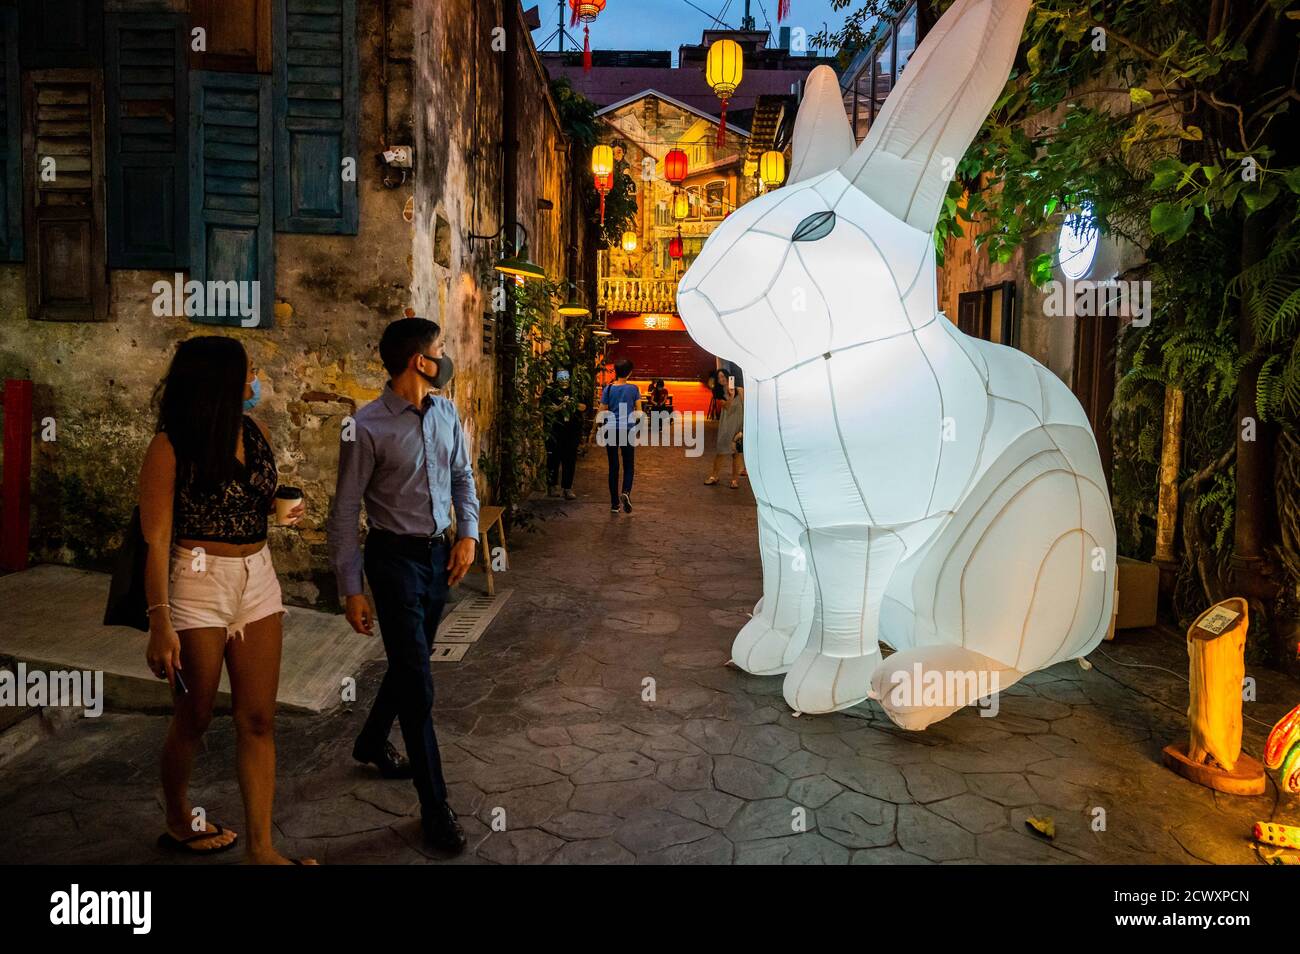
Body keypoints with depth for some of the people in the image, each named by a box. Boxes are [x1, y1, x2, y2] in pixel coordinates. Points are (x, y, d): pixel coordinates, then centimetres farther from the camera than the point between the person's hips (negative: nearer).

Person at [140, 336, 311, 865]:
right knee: (194, 716, 11)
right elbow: (156, 541, -14)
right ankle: (178, 823, 36)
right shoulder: (170, 447, -12)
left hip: (257, 578, 6)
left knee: (258, 719, 5)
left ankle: (261, 847, 14)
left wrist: (283, 508, 2)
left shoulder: (254, 431, 5)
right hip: (198, 583, -5)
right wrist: (160, 623, -19)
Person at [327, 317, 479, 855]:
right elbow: (345, 513, -12)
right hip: (394, 556, -6)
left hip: (439, 553, 6)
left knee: (408, 664, 21)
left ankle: (372, 744, 48)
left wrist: (468, 533, -1)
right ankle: (435, 810, 8)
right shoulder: (368, 428, -16)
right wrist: (351, 590, -12)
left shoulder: (445, 413, 2)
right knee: (417, 683, -4)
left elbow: (462, 475, 13)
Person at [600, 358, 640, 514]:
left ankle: (614, 504, 9)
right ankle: (626, 492, -19)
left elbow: (602, 412, -1)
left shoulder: (608, 389, -2)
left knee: (613, 466, 7)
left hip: (612, 430, 1)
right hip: (628, 430, -1)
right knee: (629, 465, 9)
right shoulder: (634, 389, -3)